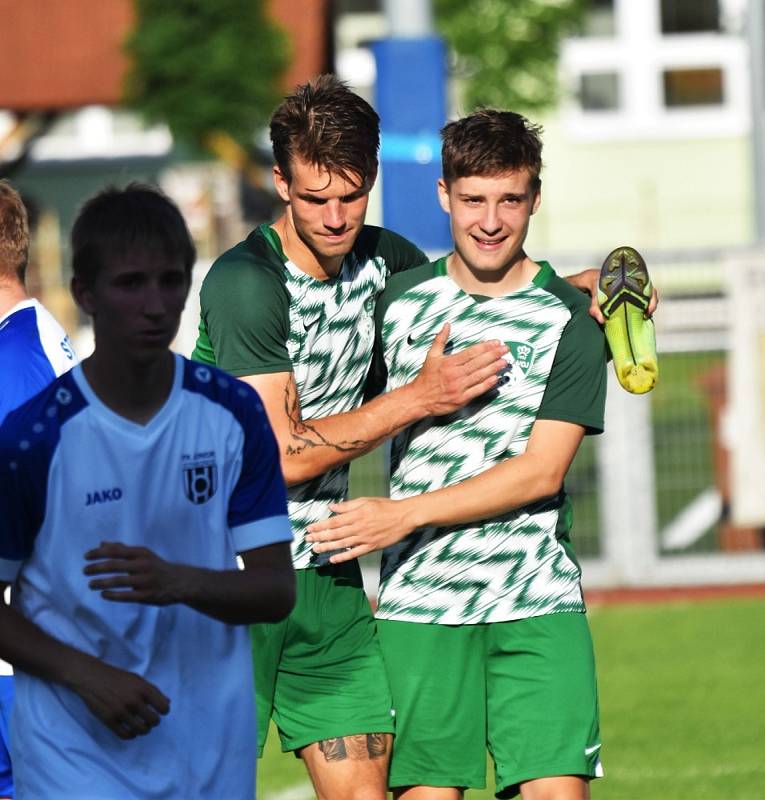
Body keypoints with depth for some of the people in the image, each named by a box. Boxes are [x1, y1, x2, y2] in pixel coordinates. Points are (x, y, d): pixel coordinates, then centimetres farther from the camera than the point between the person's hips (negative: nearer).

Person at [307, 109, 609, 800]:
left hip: (538, 606, -2)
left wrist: (406, 514, -12)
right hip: (418, 605, 2)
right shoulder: (399, 300, 9)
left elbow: (541, 472, -8)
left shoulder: (571, 319, -1)